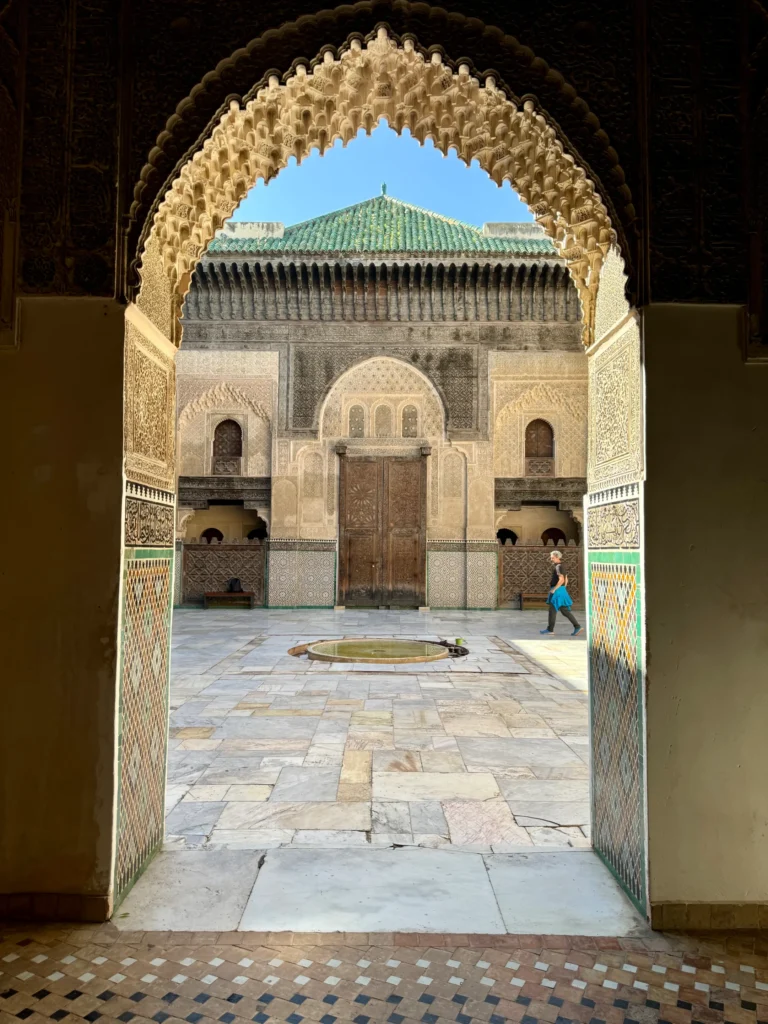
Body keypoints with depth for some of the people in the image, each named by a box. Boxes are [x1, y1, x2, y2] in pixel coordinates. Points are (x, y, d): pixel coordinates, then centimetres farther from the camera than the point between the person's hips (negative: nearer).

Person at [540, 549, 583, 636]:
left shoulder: (558, 567, -15)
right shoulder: (561, 567, 16)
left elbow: (561, 580, -25)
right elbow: (566, 580, 22)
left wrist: (554, 589, -20)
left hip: (557, 591, -10)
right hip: (562, 591, 10)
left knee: (552, 610, -1)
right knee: (565, 611, 8)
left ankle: (550, 629, 6)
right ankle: (577, 627, 4)